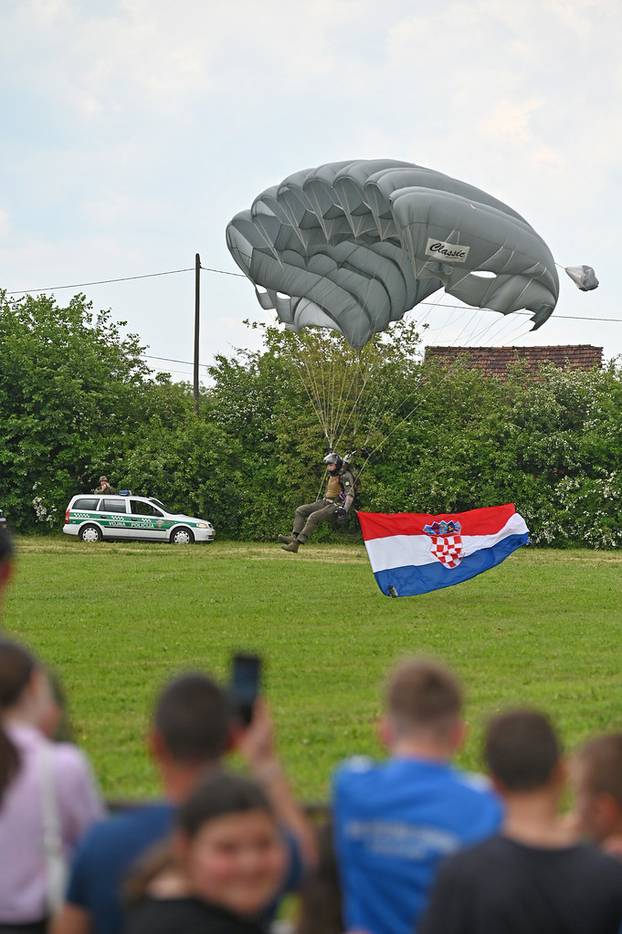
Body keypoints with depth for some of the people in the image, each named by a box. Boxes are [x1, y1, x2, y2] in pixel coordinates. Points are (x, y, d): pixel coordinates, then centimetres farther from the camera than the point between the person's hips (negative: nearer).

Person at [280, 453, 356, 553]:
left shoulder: (345, 475, -11)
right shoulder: (331, 475, 18)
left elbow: (350, 494, -21)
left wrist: (345, 509, -34)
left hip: (336, 506, -10)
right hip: (326, 502, 10)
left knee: (313, 517, -30)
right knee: (300, 511, -2)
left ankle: (296, 544, -35)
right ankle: (294, 537, -17)